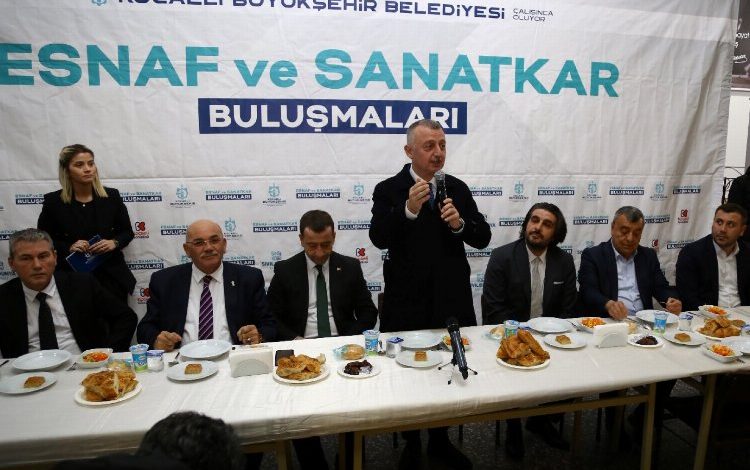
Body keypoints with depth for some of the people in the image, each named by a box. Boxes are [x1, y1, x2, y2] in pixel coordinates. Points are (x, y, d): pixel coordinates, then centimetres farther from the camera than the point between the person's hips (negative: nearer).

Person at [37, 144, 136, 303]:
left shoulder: (112, 196, 0)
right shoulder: (53, 201, -2)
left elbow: (127, 232, 7)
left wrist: (114, 243, -13)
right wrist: (68, 248, -14)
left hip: (112, 276, 1)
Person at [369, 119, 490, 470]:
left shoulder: (458, 188, 4)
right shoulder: (388, 190, -5)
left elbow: (482, 238, 1)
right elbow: (379, 238, -19)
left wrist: (459, 223, -19)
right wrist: (408, 209, -32)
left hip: (452, 302, 3)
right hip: (407, 305, -3)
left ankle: (441, 441, 40)